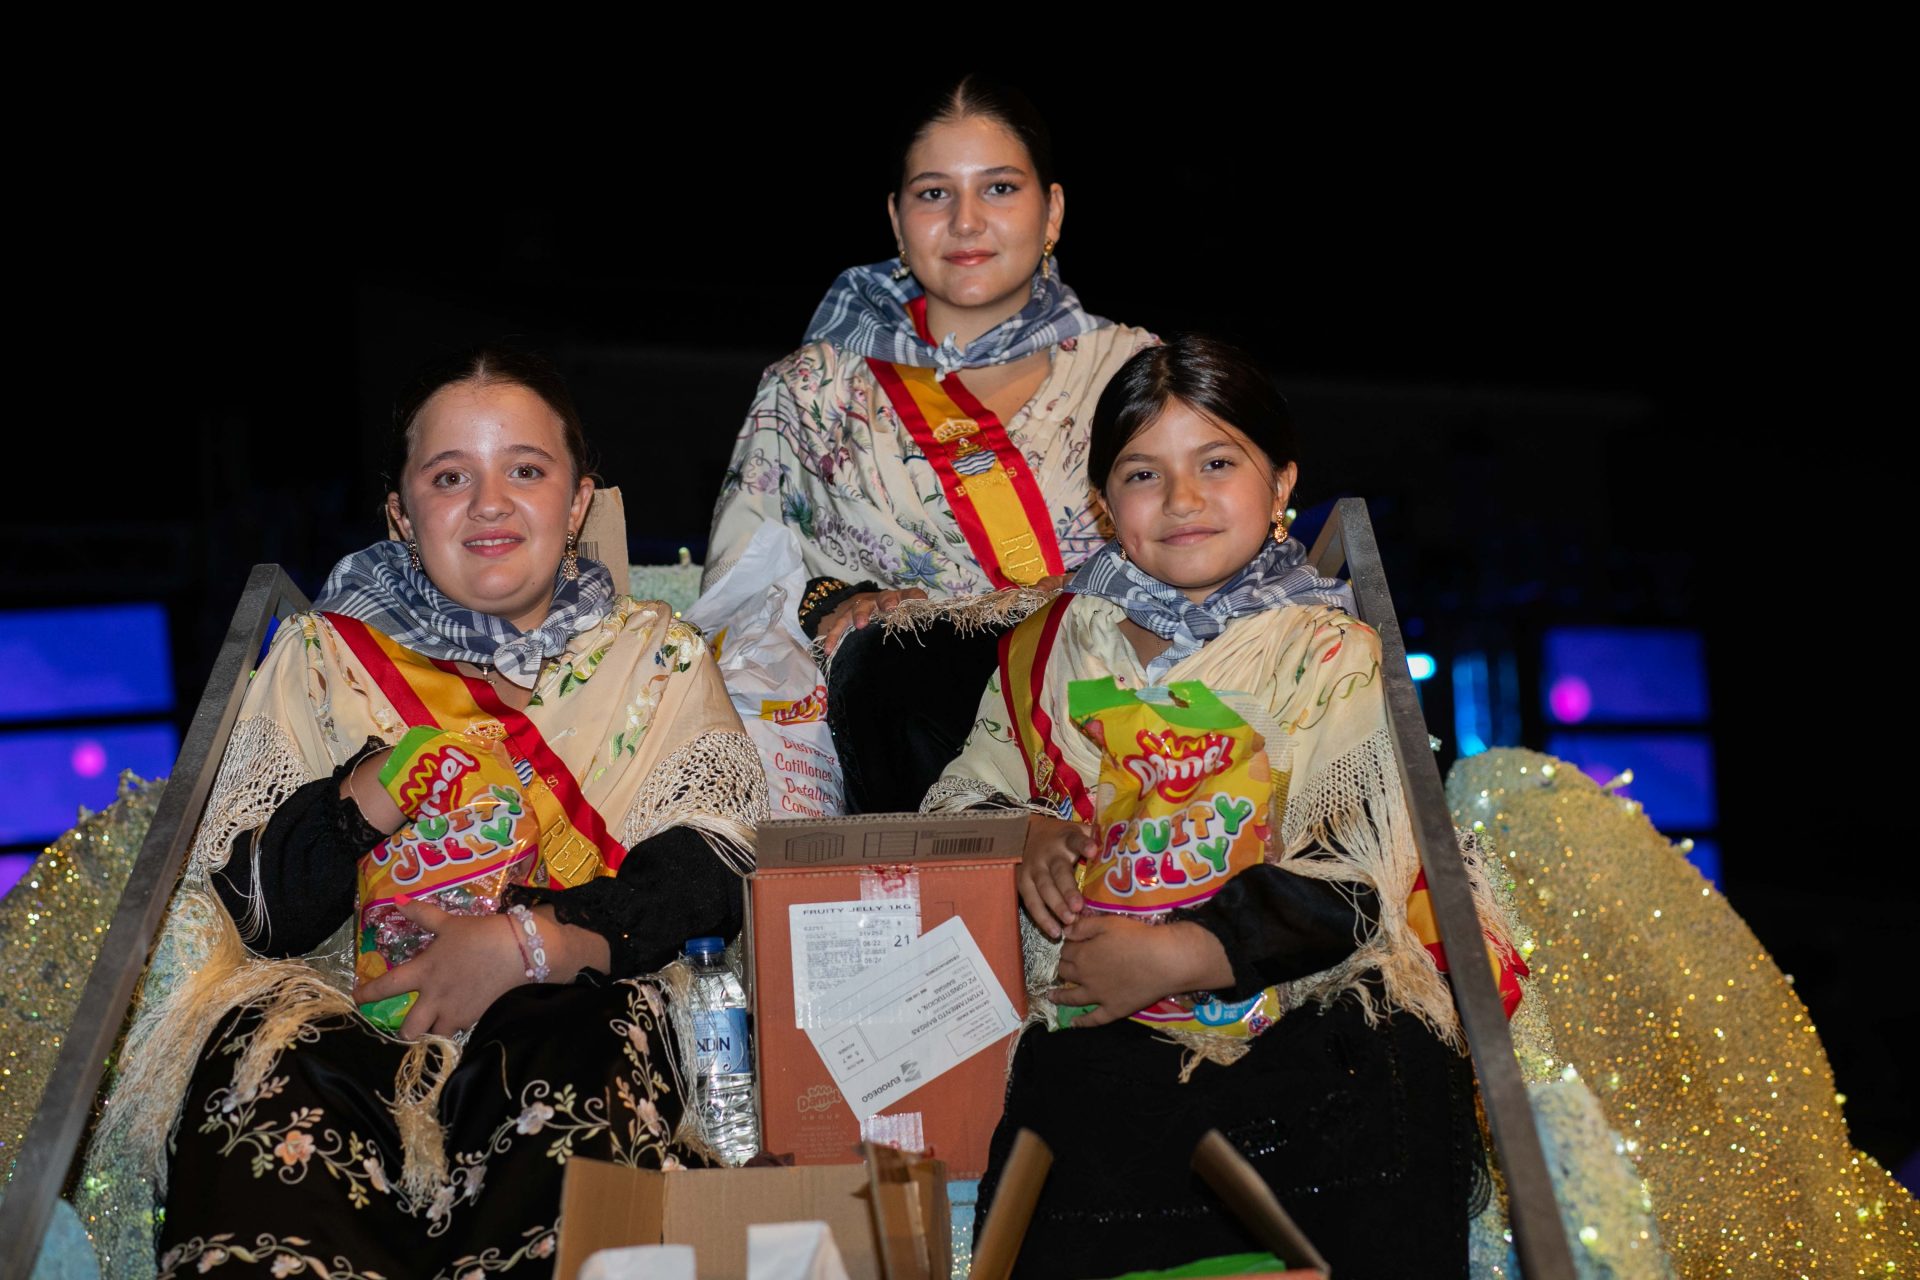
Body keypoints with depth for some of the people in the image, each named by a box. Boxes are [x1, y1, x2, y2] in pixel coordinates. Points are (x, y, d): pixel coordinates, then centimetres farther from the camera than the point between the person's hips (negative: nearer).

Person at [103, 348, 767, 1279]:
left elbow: (717, 872, 1)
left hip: (579, 1007, 0)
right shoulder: (325, 655, 19)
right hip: (346, 1018, 1)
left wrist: (525, 944, -14)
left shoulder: (658, 656, 18)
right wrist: (384, 783, -9)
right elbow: (248, 904, 7)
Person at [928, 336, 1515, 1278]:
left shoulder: (1332, 655, 4)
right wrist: (1021, 834, -2)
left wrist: (1174, 957, -14)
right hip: (1095, 1034, 2)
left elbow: (1356, 874, -6)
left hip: (1305, 1019, -1)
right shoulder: (1056, 646, 16)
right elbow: (965, 793, 21)